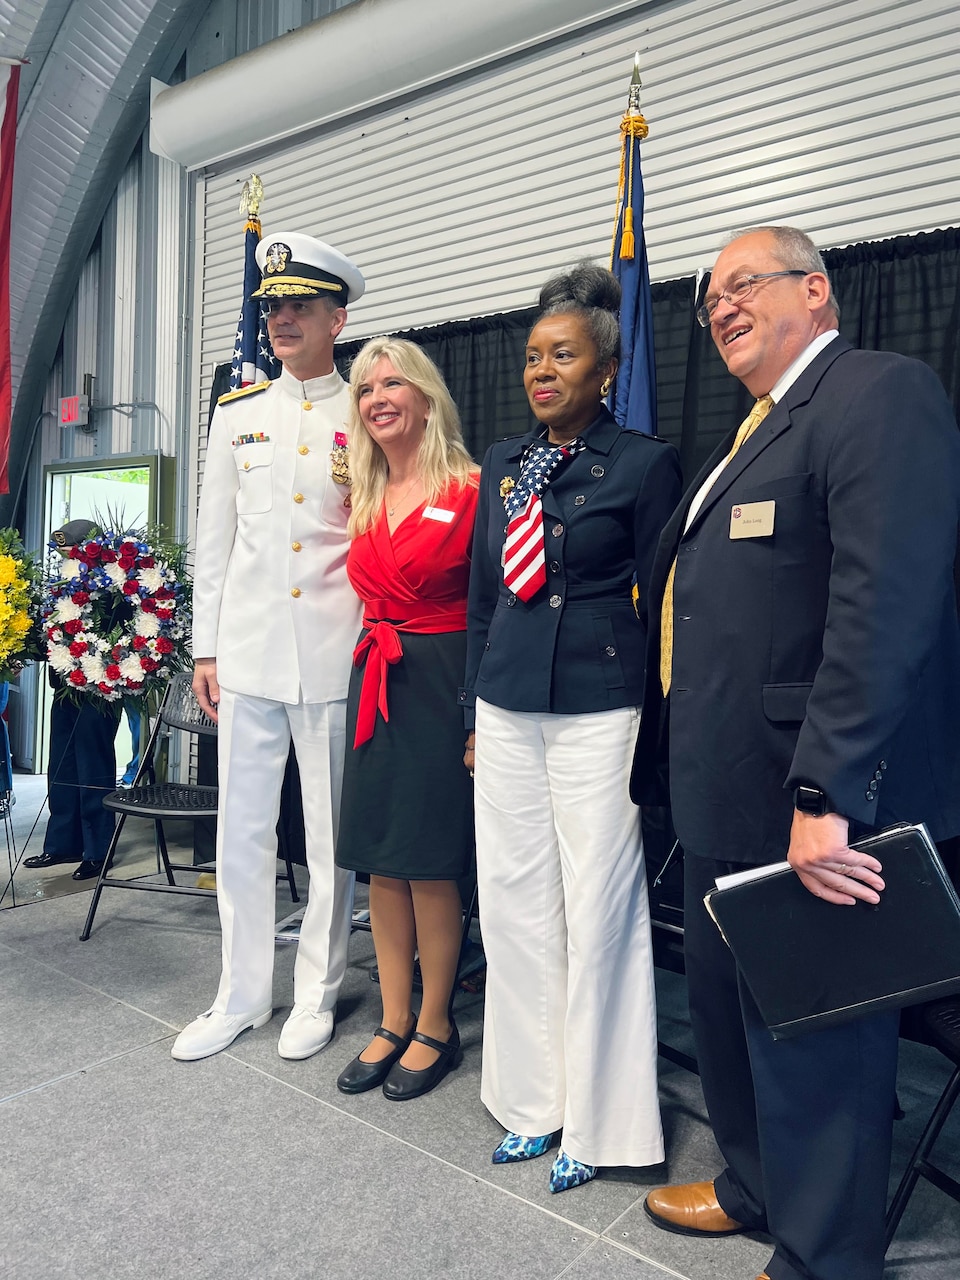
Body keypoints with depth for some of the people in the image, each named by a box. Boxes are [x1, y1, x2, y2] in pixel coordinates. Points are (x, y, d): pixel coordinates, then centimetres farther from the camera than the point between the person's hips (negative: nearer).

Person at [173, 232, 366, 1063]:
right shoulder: (237, 416, 11)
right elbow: (215, 539, 10)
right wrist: (206, 647, 8)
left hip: (335, 658, -2)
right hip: (249, 652, 3)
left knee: (332, 835, 8)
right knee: (242, 830, 10)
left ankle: (318, 994, 26)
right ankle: (241, 995, 27)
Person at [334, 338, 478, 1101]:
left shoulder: (469, 489, -8)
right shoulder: (363, 499, 12)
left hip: (440, 682, -6)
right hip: (374, 682, 6)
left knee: (430, 862, 3)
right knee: (381, 860, 11)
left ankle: (436, 1028, 23)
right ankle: (394, 1022, 26)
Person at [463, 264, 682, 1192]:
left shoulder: (643, 463, -2)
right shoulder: (501, 465, 13)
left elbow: (660, 603, -2)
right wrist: (475, 713, 14)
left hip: (598, 714, -5)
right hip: (508, 713, 5)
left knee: (596, 914, 3)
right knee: (513, 908, 11)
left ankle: (595, 1123, 23)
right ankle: (533, 1103, 30)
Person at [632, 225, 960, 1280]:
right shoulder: (753, 432, 18)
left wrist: (828, 795, -29)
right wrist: (675, 760, 17)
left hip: (812, 802, -10)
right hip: (729, 797, 10)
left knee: (814, 1031, 7)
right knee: (726, 1005, 24)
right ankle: (754, 1186, 47)